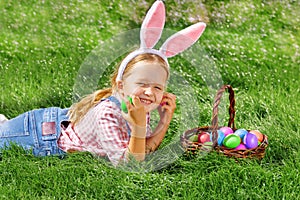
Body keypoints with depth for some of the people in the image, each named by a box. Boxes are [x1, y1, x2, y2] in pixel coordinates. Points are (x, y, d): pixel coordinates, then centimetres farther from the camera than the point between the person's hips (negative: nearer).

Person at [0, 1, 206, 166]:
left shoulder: (140, 108, -13)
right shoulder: (108, 116, -37)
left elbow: (146, 148, -8)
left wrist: (165, 120, -18)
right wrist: (139, 126, -46)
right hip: (40, 137, -7)